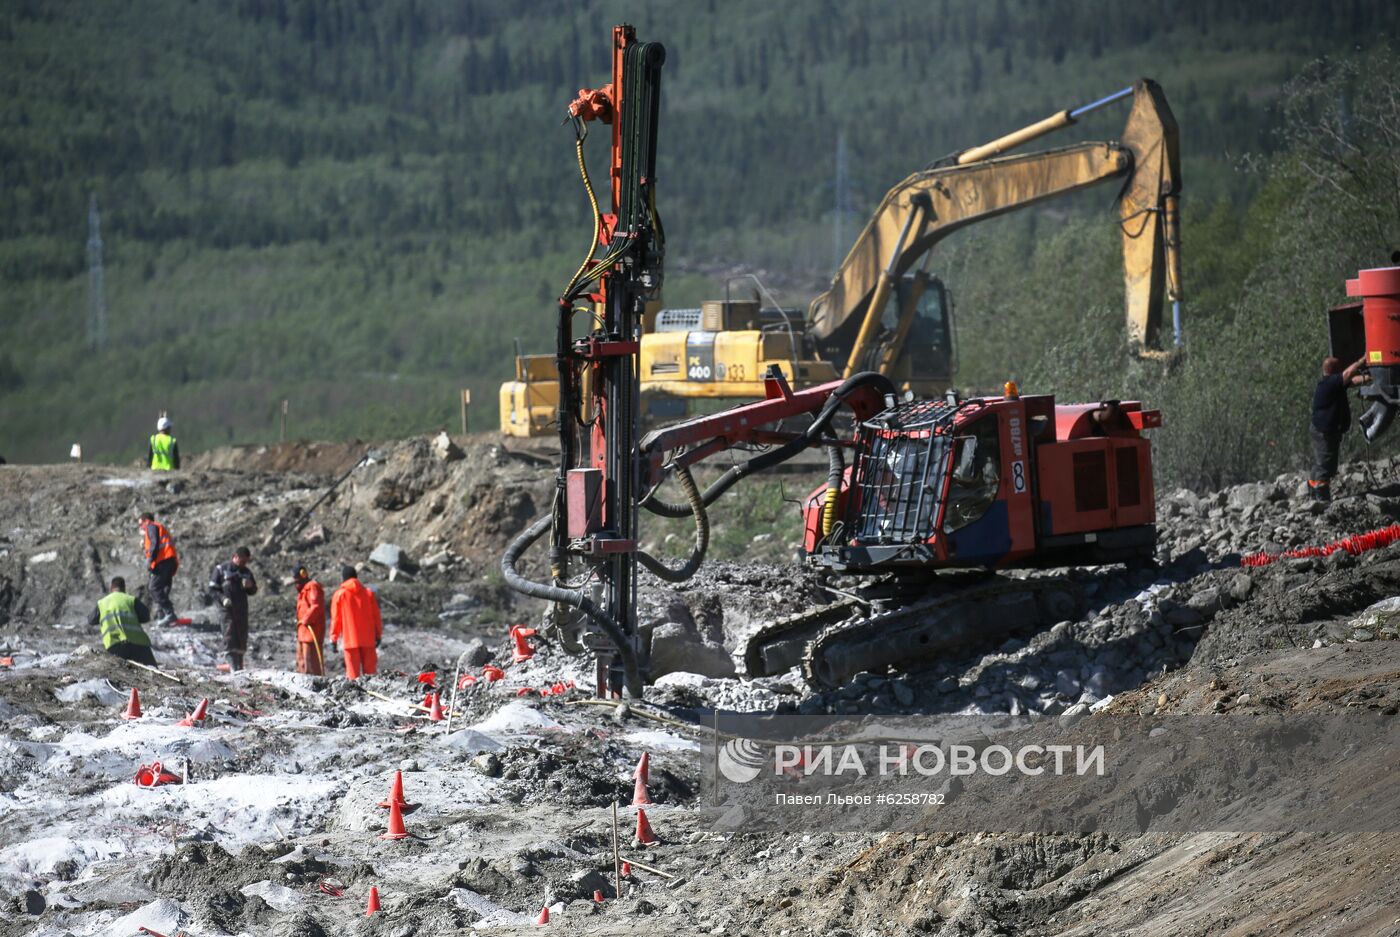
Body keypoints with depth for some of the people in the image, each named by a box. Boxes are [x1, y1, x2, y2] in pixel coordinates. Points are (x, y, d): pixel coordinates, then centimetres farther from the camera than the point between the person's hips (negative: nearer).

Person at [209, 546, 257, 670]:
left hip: (242, 609, 5)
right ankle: (233, 666, -15)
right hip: (228, 608, -5)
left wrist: (250, 586, -5)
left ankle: (239, 666, 12)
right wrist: (222, 599, -16)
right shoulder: (221, 569, 1)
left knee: (242, 636, 5)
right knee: (230, 636, -11)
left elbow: (253, 591, 19)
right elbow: (213, 588, 0)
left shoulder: (246, 572, 14)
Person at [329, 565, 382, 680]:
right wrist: (378, 635, 15)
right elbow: (376, 616, 8)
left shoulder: (339, 595, -1)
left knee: (353, 671, 0)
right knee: (369, 671, 5)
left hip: (350, 640, -2)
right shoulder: (368, 593, 6)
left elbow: (336, 618, -1)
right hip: (368, 639, 2)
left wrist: (333, 639, 3)